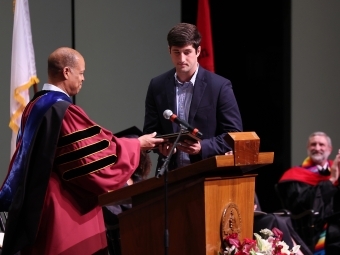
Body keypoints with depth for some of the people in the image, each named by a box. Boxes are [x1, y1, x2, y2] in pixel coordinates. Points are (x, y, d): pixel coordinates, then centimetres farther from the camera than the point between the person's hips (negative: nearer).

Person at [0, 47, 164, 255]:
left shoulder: (34, 107, 10)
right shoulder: (64, 111, -17)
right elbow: (96, 155, -14)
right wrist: (137, 144, -2)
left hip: (36, 205, 9)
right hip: (65, 210, -9)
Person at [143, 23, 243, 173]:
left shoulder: (220, 86, -2)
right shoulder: (157, 86, 8)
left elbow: (234, 134, -1)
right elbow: (150, 131, 13)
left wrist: (203, 147, -15)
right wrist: (161, 146, -8)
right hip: (170, 172, 3)